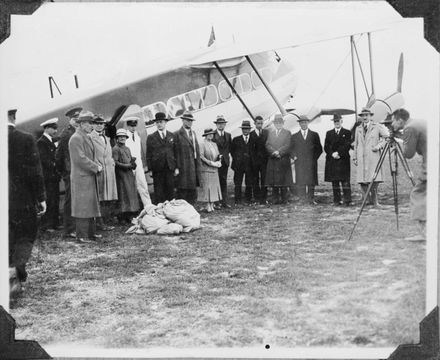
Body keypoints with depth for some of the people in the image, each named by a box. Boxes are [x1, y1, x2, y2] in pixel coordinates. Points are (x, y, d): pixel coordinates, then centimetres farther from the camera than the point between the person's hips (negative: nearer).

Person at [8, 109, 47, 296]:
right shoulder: (26, 139, -11)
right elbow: (35, 172, -11)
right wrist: (41, 198, -3)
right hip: (22, 199, -3)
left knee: (7, 239, 16)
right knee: (27, 235, 11)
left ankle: (15, 280, 23)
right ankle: (15, 269, -12)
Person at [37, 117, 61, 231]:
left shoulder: (52, 141, 17)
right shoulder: (41, 142, -10)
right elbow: (44, 159, -17)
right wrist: (54, 166, -12)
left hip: (54, 176, 9)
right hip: (47, 176, -9)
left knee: (55, 201, 11)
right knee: (49, 201, -7)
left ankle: (54, 223, 17)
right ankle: (46, 225, -1)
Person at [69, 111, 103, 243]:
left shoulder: (87, 137, 18)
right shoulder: (76, 138, -14)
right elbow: (81, 159, -21)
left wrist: (98, 164, 6)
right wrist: (95, 167, -15)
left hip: (90, 177, 10)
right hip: (81, 178, -10)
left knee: (91, 206, 14)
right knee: (83, 207, -6)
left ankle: (91, 233, 23)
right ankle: (82, 236, -1)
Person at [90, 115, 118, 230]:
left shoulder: (106, 139, 21)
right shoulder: (90, 138, -5)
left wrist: (112, 164, 12)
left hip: (109, 171, 7)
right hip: (98, 172, -7)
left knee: (109, 199, 7)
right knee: (100, 199, -5)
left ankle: (105, 221, 15)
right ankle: (100, 223, 2)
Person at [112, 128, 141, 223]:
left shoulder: (127, 148, 19)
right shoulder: (115, 149, -5)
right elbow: (115, 163, -12)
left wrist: (133, 163, -1)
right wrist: (127, 166, -17)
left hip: (130, 174, 7)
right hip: (121, 175, -7)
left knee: (132, 194, 5)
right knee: (123, 195, -7)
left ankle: (128, 216, 10)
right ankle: (122, 218, -1)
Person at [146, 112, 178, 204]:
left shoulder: (172, 136, 11)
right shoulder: (151, 137, 4)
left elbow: (175, 152, 10)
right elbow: (148, 155, 3)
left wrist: (176, 167, 3)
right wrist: (150, 169, -3)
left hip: (170, 168, 2)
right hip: (157, 169, -2)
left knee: (170, 191, 4)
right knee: (159, 193, 1)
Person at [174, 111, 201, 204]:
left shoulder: (193, 133, 16)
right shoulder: (177, 134, -7)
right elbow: (175, 152, -11)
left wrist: (198, 165, 12)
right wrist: (176, 167, -15)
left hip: (194, 167, 7)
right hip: (183, 168, -7)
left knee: (192, 191, 12)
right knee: (182, 191, -3)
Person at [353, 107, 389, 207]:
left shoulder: (377, 127, 6)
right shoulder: (358, 129, 17)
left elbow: (387, 137, 4)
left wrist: (379, 146, -9)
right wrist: (354, 157, 15)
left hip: (373, 156, -3)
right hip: (361, 158, 4)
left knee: (374, 180, -11)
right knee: (362, 180, -3)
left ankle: (374, 201, -2)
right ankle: (369, 200, 8)